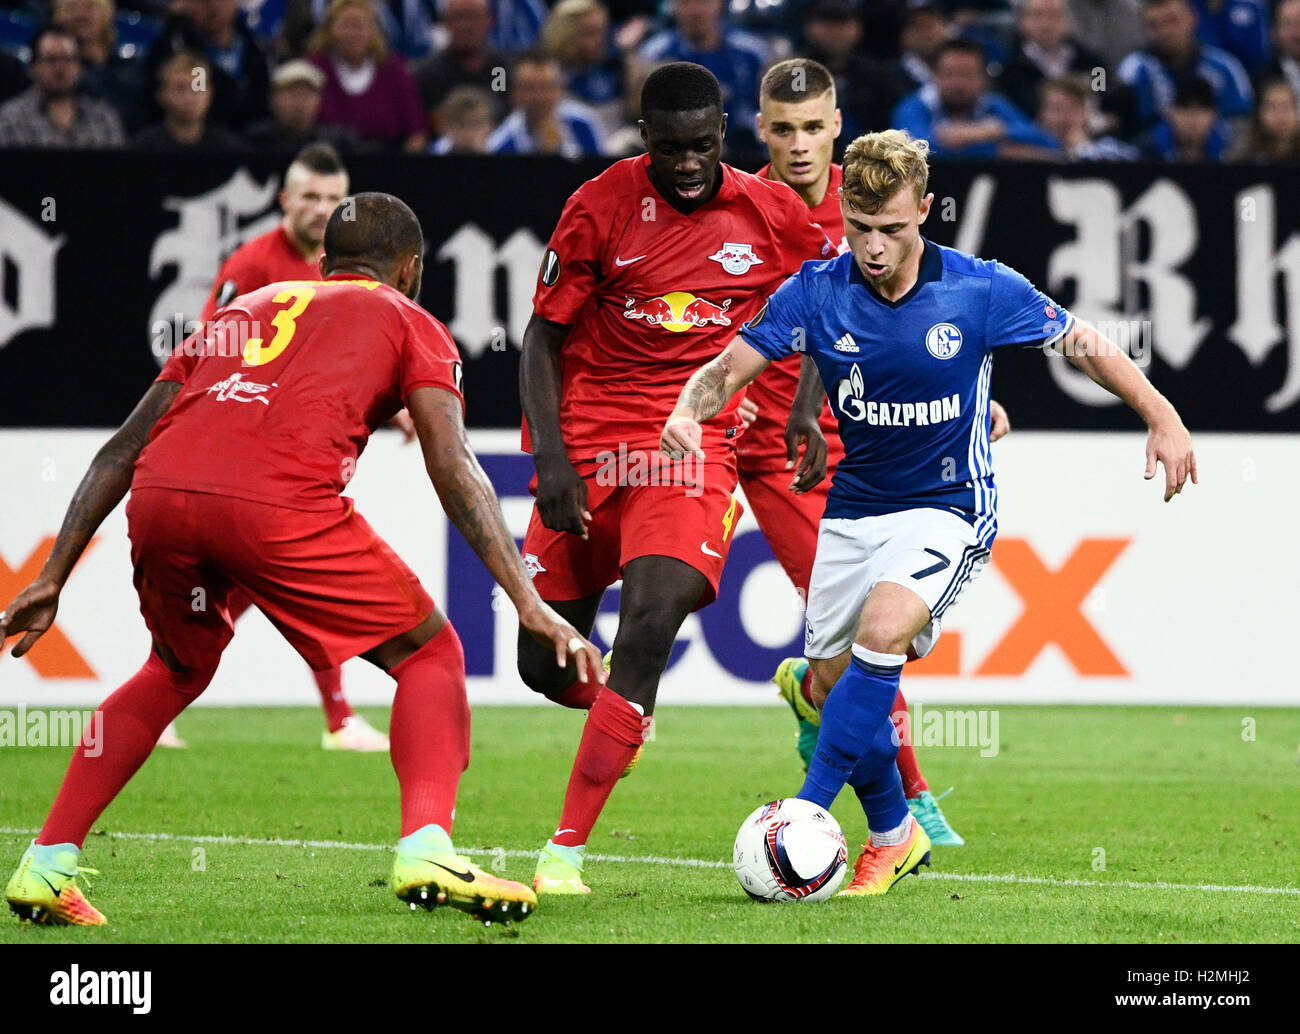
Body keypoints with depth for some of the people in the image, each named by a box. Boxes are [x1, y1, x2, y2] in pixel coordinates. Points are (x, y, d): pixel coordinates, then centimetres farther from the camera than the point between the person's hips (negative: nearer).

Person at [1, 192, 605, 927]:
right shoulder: (408, 322, 23)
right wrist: (529, 604, 4)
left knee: (178, 671, 32)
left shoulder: (242, 311, 35)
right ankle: (426, 848, -8)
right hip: (276, 503, -5)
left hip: (158, 496, 5)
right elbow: (454, 468, 8)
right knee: (430, 655, 13)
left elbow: (121, 452, 31)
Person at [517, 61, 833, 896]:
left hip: (695, 446, -1)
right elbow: (544, 336, 1)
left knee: (652, 622, -25)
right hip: (587, 443, 1)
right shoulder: (601, 207, -4)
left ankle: (565, 852, -23)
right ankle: (620, 715, 42)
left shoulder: (771, 214, 0)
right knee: (545, 664, 3)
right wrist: (549, 457, -10)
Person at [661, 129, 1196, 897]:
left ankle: (806, 817, -25)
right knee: (831, 686, 5)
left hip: (948, 509, -4)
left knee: (883, 630, -30)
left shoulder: (983, 292, -13)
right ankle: (894, 836, 31)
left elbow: (1085, 346, -1)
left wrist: (1162, 417, -7)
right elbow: (729, 370, -6)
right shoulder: (816, 293, -9)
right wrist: (688, 414, -28)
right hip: (854, 509, 4)